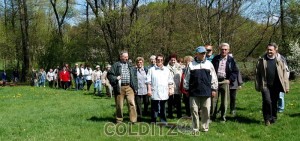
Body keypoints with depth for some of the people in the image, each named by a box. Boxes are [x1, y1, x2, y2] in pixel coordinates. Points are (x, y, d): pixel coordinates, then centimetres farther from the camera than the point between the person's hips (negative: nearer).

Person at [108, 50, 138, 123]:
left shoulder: (130, 66, 15)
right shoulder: (116, 65, 3)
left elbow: (135, 77, 16)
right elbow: (109, 75, 3)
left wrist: (135, 87, 10)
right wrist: (115, 78, -15)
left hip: (129, 87, 2)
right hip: (119, 87, -2)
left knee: (132, 103, -9)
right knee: (119, 105, 6)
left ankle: (133, 120, -4)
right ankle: (119, 120, 19)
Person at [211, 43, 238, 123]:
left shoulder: (231, 60, 5)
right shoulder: (215, 59, 9)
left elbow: (235, 71, 5)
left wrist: (230, 80, -5)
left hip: (225, 82, -1)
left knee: (224, 101, 4)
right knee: (214, 100, 1)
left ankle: (223, 118, 14)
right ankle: (212, 116, 10)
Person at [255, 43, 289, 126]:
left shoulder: (279, 60, 2)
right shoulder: (262, 60, 1)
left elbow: (284, 73, 3)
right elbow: (257, 73, 2)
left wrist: (286, 86, 0)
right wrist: (258, 86, -2)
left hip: (276, 86, 1)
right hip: (265, 85, -1)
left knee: (274, 103, 9)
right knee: (267, 101, -13)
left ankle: (273, 118, 25)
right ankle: (267, 119, 3)